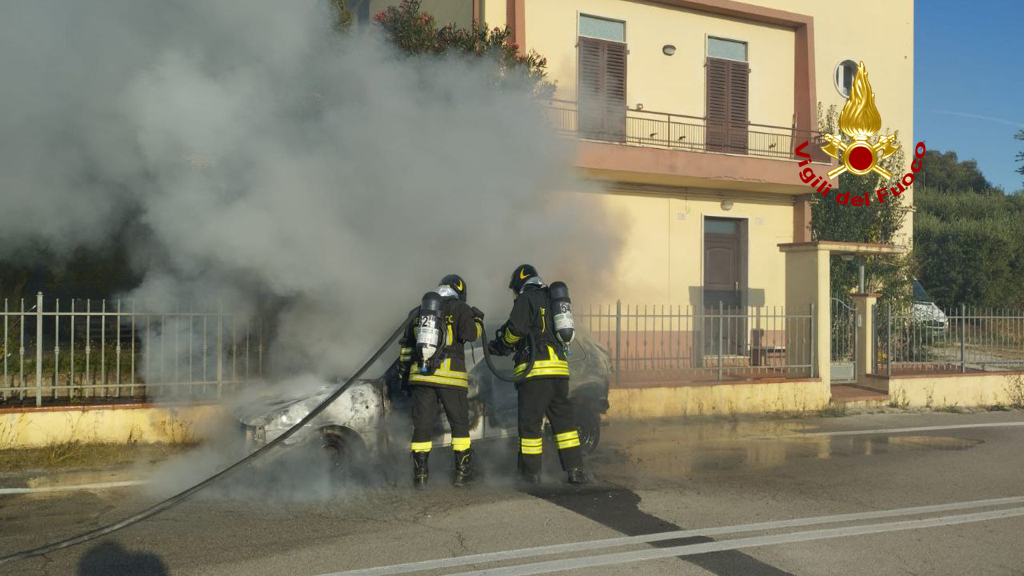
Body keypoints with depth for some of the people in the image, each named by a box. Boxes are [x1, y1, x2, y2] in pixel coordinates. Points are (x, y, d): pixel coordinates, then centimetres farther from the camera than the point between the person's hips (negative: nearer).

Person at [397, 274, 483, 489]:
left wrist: (403, 370, 29)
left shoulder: (419, 311, 19)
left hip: (421, 375, 4)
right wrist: (477, 320, 10)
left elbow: (406, 344, 22)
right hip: (451, 375, -4)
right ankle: (463, 472, 9)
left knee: (422, 425, 7)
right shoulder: (459, 309, 2)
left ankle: (420, 475, 5)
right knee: (459, 424, 9)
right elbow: (470, 334, -10)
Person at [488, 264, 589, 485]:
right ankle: (575, 469, 4)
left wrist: (502, 345, 7)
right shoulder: (551, 299, 24)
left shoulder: (527, 298, -1)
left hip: (535, 369, -7)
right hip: (559, 368, 7)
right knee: (563, 418, 9)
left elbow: (516, 328, -13)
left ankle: (531, 471, 5)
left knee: (530, 421, 0)